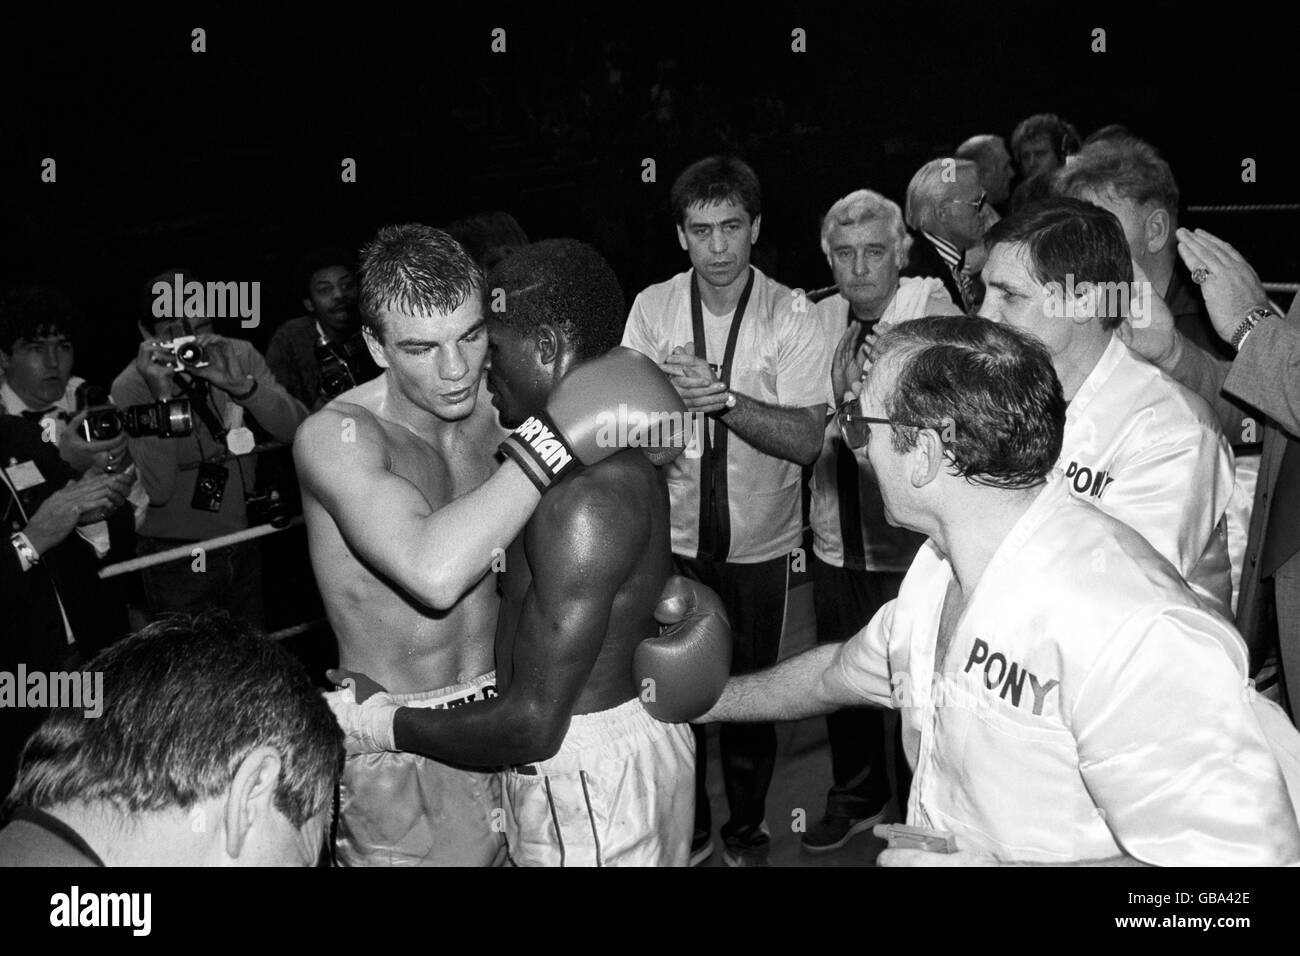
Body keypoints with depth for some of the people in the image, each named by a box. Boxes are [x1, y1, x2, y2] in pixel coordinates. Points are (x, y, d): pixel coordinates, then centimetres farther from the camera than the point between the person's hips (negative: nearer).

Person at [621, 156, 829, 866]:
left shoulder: (791, 318, -9)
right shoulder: (652, 308, -4)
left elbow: (805, 441, -17)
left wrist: (724, 397, -30)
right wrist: (667, 392, -29)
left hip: (760, 544, -1)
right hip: (674, 539, 1)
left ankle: (747, 828, 34)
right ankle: (688, 827, 34)